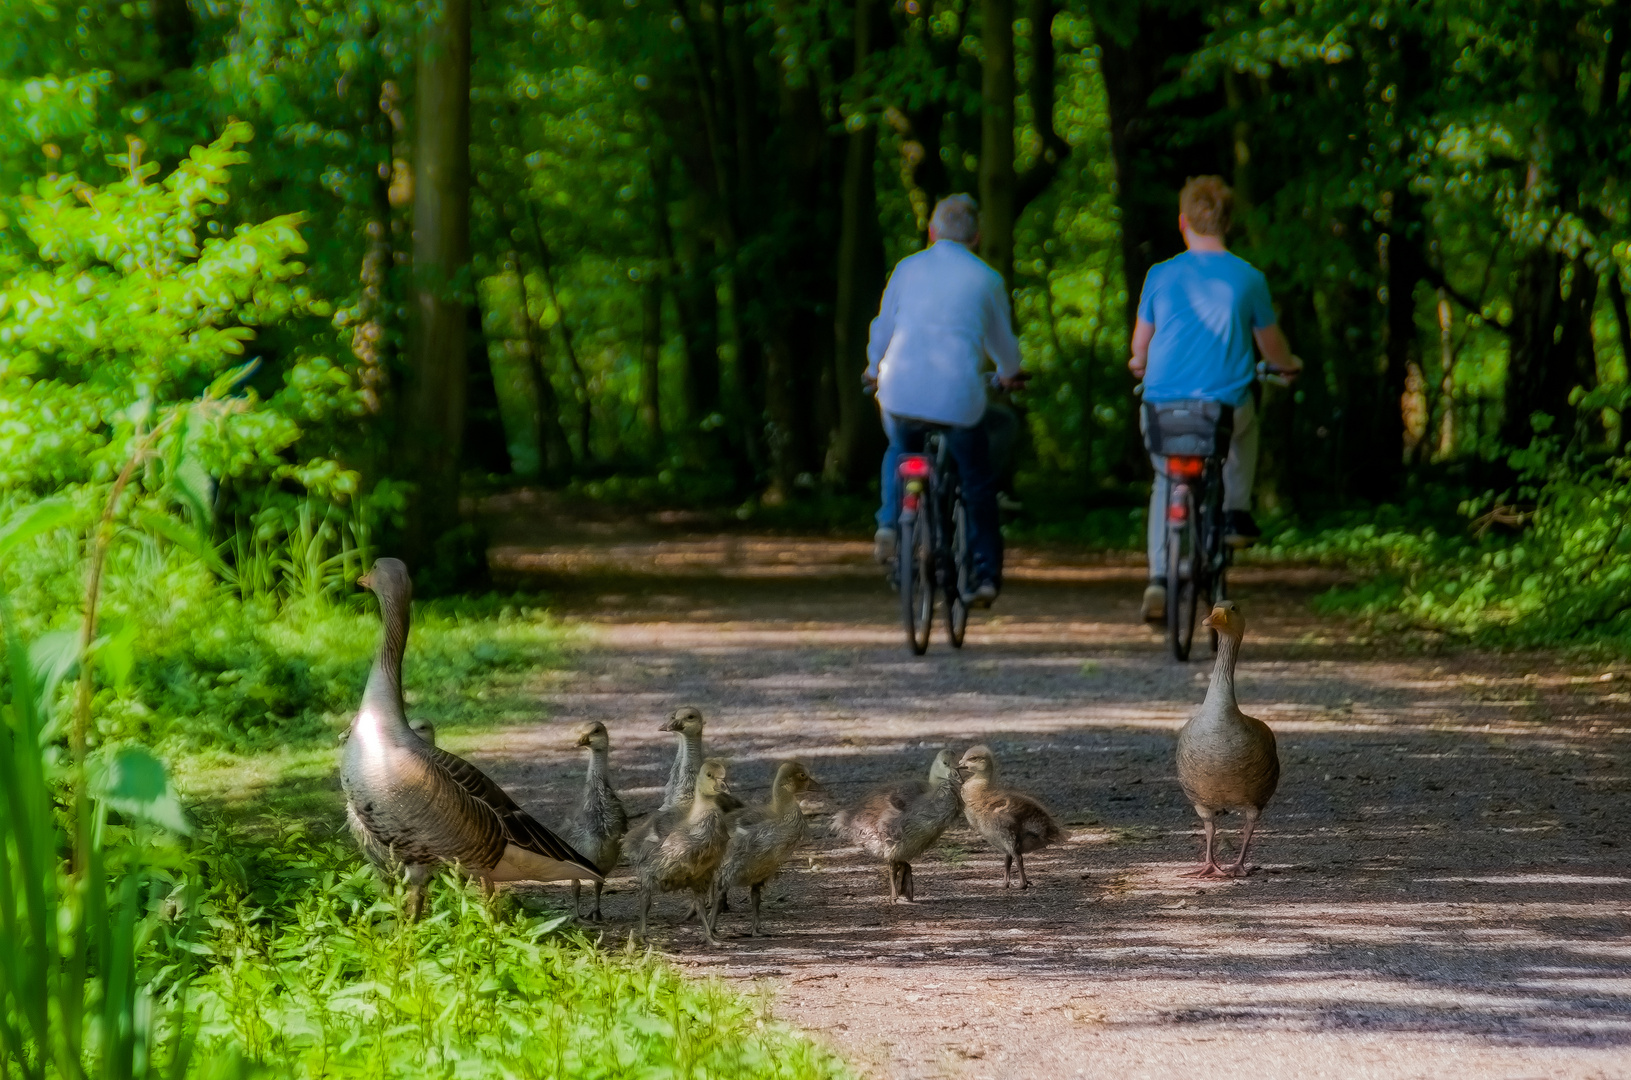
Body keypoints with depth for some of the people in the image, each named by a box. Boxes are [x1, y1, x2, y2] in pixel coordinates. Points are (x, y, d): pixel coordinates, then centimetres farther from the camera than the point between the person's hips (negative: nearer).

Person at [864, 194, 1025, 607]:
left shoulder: (908, 268, 10)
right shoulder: (986, 279, 6)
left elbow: (883, 326, 18)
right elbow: (1003, 341, 18)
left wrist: (874, 369, 38)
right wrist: (1009, 373, 41)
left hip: (901, 389, 2)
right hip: (959, 394, -2)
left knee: (899, 453, 30)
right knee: (977, 482, 13)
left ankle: (889, 522, 6)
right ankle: (985, 573, 10)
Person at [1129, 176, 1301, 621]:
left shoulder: (1160, 276, -3)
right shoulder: (1248, 279, -4)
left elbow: (1140, 348, 10)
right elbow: (1271, 345, 11)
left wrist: (1139, 364, 35)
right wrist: (1289, 366, 34)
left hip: (1163, 406, 0)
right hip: (1225, 409, 0)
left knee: (1165, 484, 24)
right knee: (1246, 418, 35)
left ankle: (1159, 577, 7)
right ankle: (1235, 512, 25)